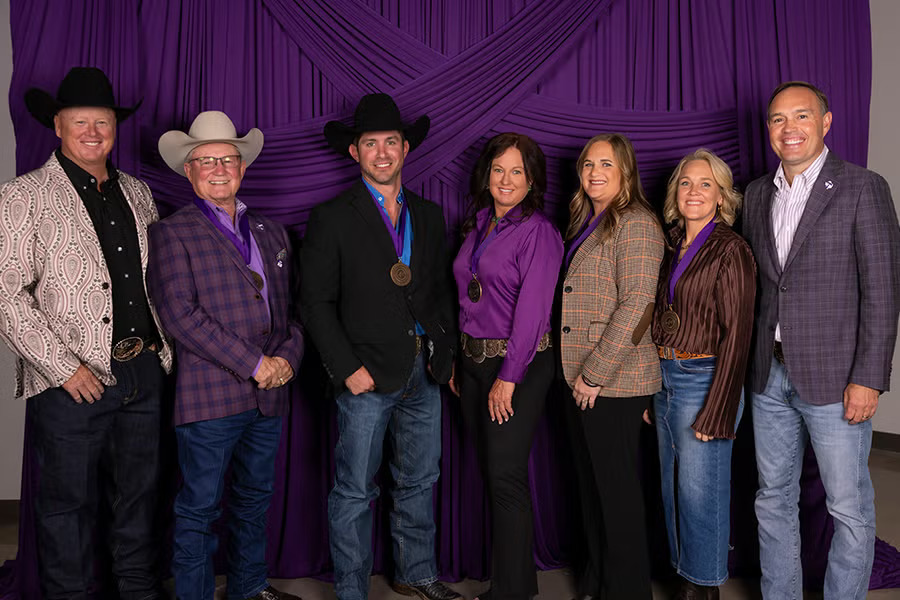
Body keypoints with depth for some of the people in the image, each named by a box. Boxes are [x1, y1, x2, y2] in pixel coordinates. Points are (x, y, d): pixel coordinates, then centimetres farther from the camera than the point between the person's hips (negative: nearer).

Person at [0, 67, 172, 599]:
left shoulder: (138, 193, 13)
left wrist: (164, 346, 7)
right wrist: (64, 367, -14)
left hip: (145, 372, 5)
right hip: (75, 381, -5)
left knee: (140, 491, 16)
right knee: (70, 500, 7)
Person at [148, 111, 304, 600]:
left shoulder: (270, 232, 15)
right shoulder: (172, 233, -3)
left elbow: (291, 306, 15)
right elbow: (180, 315, -14)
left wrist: (289, 356, -4)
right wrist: (253, 363, -16)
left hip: (269, 394, 6)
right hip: (211, 395, -6)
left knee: (254, 500, 19)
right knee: (198, 509, 4)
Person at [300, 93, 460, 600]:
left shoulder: (429, 215, 12)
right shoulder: (332, 218, -2)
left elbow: (442, 291, 15)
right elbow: (317, 303, -6)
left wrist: (448, 354, 6)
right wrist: (348, 368, -13)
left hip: (425, 374, 5)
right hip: (368, 374, -5)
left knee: (420, 481, 16)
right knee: (355, 492, 3)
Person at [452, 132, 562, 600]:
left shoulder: (538, 232, -9)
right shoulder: (478, 225, 12)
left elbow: (532, 310, -15)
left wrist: (509, 376, -17)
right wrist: (458, 359, 11)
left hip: (518, 363, -7)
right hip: (473, 360, 7)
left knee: (506, 477, -6)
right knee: (490, 473, 13)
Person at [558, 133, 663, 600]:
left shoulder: (635, 224, -12)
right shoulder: (586, 224, 15)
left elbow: (636, 306, -19)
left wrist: (596, 374, -18)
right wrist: (578, 373, 11)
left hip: (615, 381, -8)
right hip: (581, 378, 9)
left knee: (617, 487, 3)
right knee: (591, 483, 16)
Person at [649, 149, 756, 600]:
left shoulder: (730, 250, -11)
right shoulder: (674, 249, 11)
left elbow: (736, 335, -14)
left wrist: (716, 411, -17)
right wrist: (650, 393, 11)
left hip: (704, 381, -7)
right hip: (665, 379, 7)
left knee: (700, 493, 2)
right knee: (672, 488, 16)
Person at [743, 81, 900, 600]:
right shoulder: (758, 194, 10)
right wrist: (751, 359, 8)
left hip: (833, 377, -5)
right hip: (770, 375, 6)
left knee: (850, 508, 4)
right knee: (774, 498, 15)